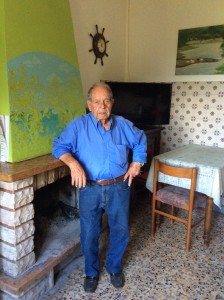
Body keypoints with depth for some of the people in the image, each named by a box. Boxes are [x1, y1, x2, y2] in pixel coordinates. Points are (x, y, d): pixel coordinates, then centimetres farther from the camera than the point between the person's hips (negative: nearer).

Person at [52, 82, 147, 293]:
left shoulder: (123, 125, 2)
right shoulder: (78, 125, -6)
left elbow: (140, 141, 17)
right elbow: (59, 146, -9)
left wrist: (136, 164, 7)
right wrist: (73, 163, -28)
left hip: (119, 188, 2)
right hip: (90, 189, -1)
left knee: (120, 232, 14)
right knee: (89, 235, 10)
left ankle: (114, 267, 42)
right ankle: (91, 272, 38)